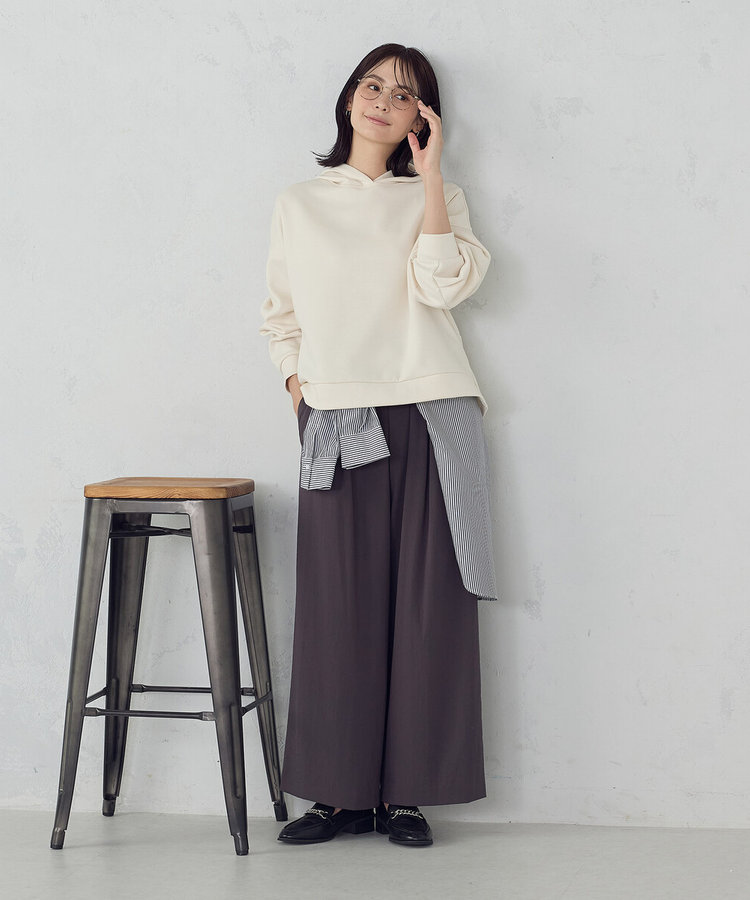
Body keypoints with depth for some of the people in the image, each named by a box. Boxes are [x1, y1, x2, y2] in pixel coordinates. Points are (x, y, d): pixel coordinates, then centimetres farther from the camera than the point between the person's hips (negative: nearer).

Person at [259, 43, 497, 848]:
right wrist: (298, 385, 4)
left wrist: (429, 174, -6)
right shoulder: (298, 205, 15)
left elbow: (442, 285, -8)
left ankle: (407, 792, 6)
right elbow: (280, 316, 19)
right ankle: (343, 791, 8)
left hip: (431, 417, 0)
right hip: (337, 422, 1)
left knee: (426, 600, -2)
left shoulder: (435, 197, 11)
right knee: (339, 603, -1)